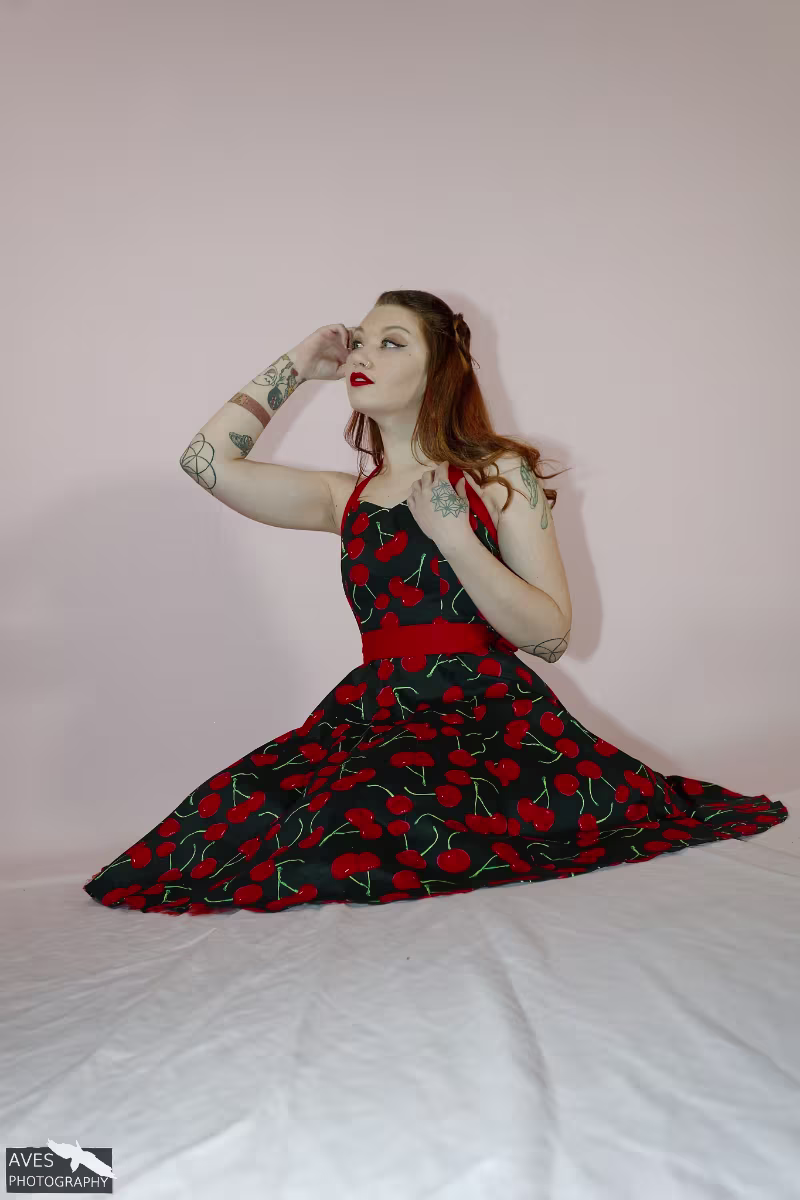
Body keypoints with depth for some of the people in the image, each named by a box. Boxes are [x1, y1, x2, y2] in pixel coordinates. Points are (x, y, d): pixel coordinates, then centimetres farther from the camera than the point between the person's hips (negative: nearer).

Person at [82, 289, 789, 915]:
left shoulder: (500, 473, 3)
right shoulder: (347, 498, 13)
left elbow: (551, 637, -4)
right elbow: (208, 459, 6)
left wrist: (453, 534, -15)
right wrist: (297, 365, 14)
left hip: (492, 714, -4)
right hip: (378, 717, 4)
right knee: (237, 821, -17)